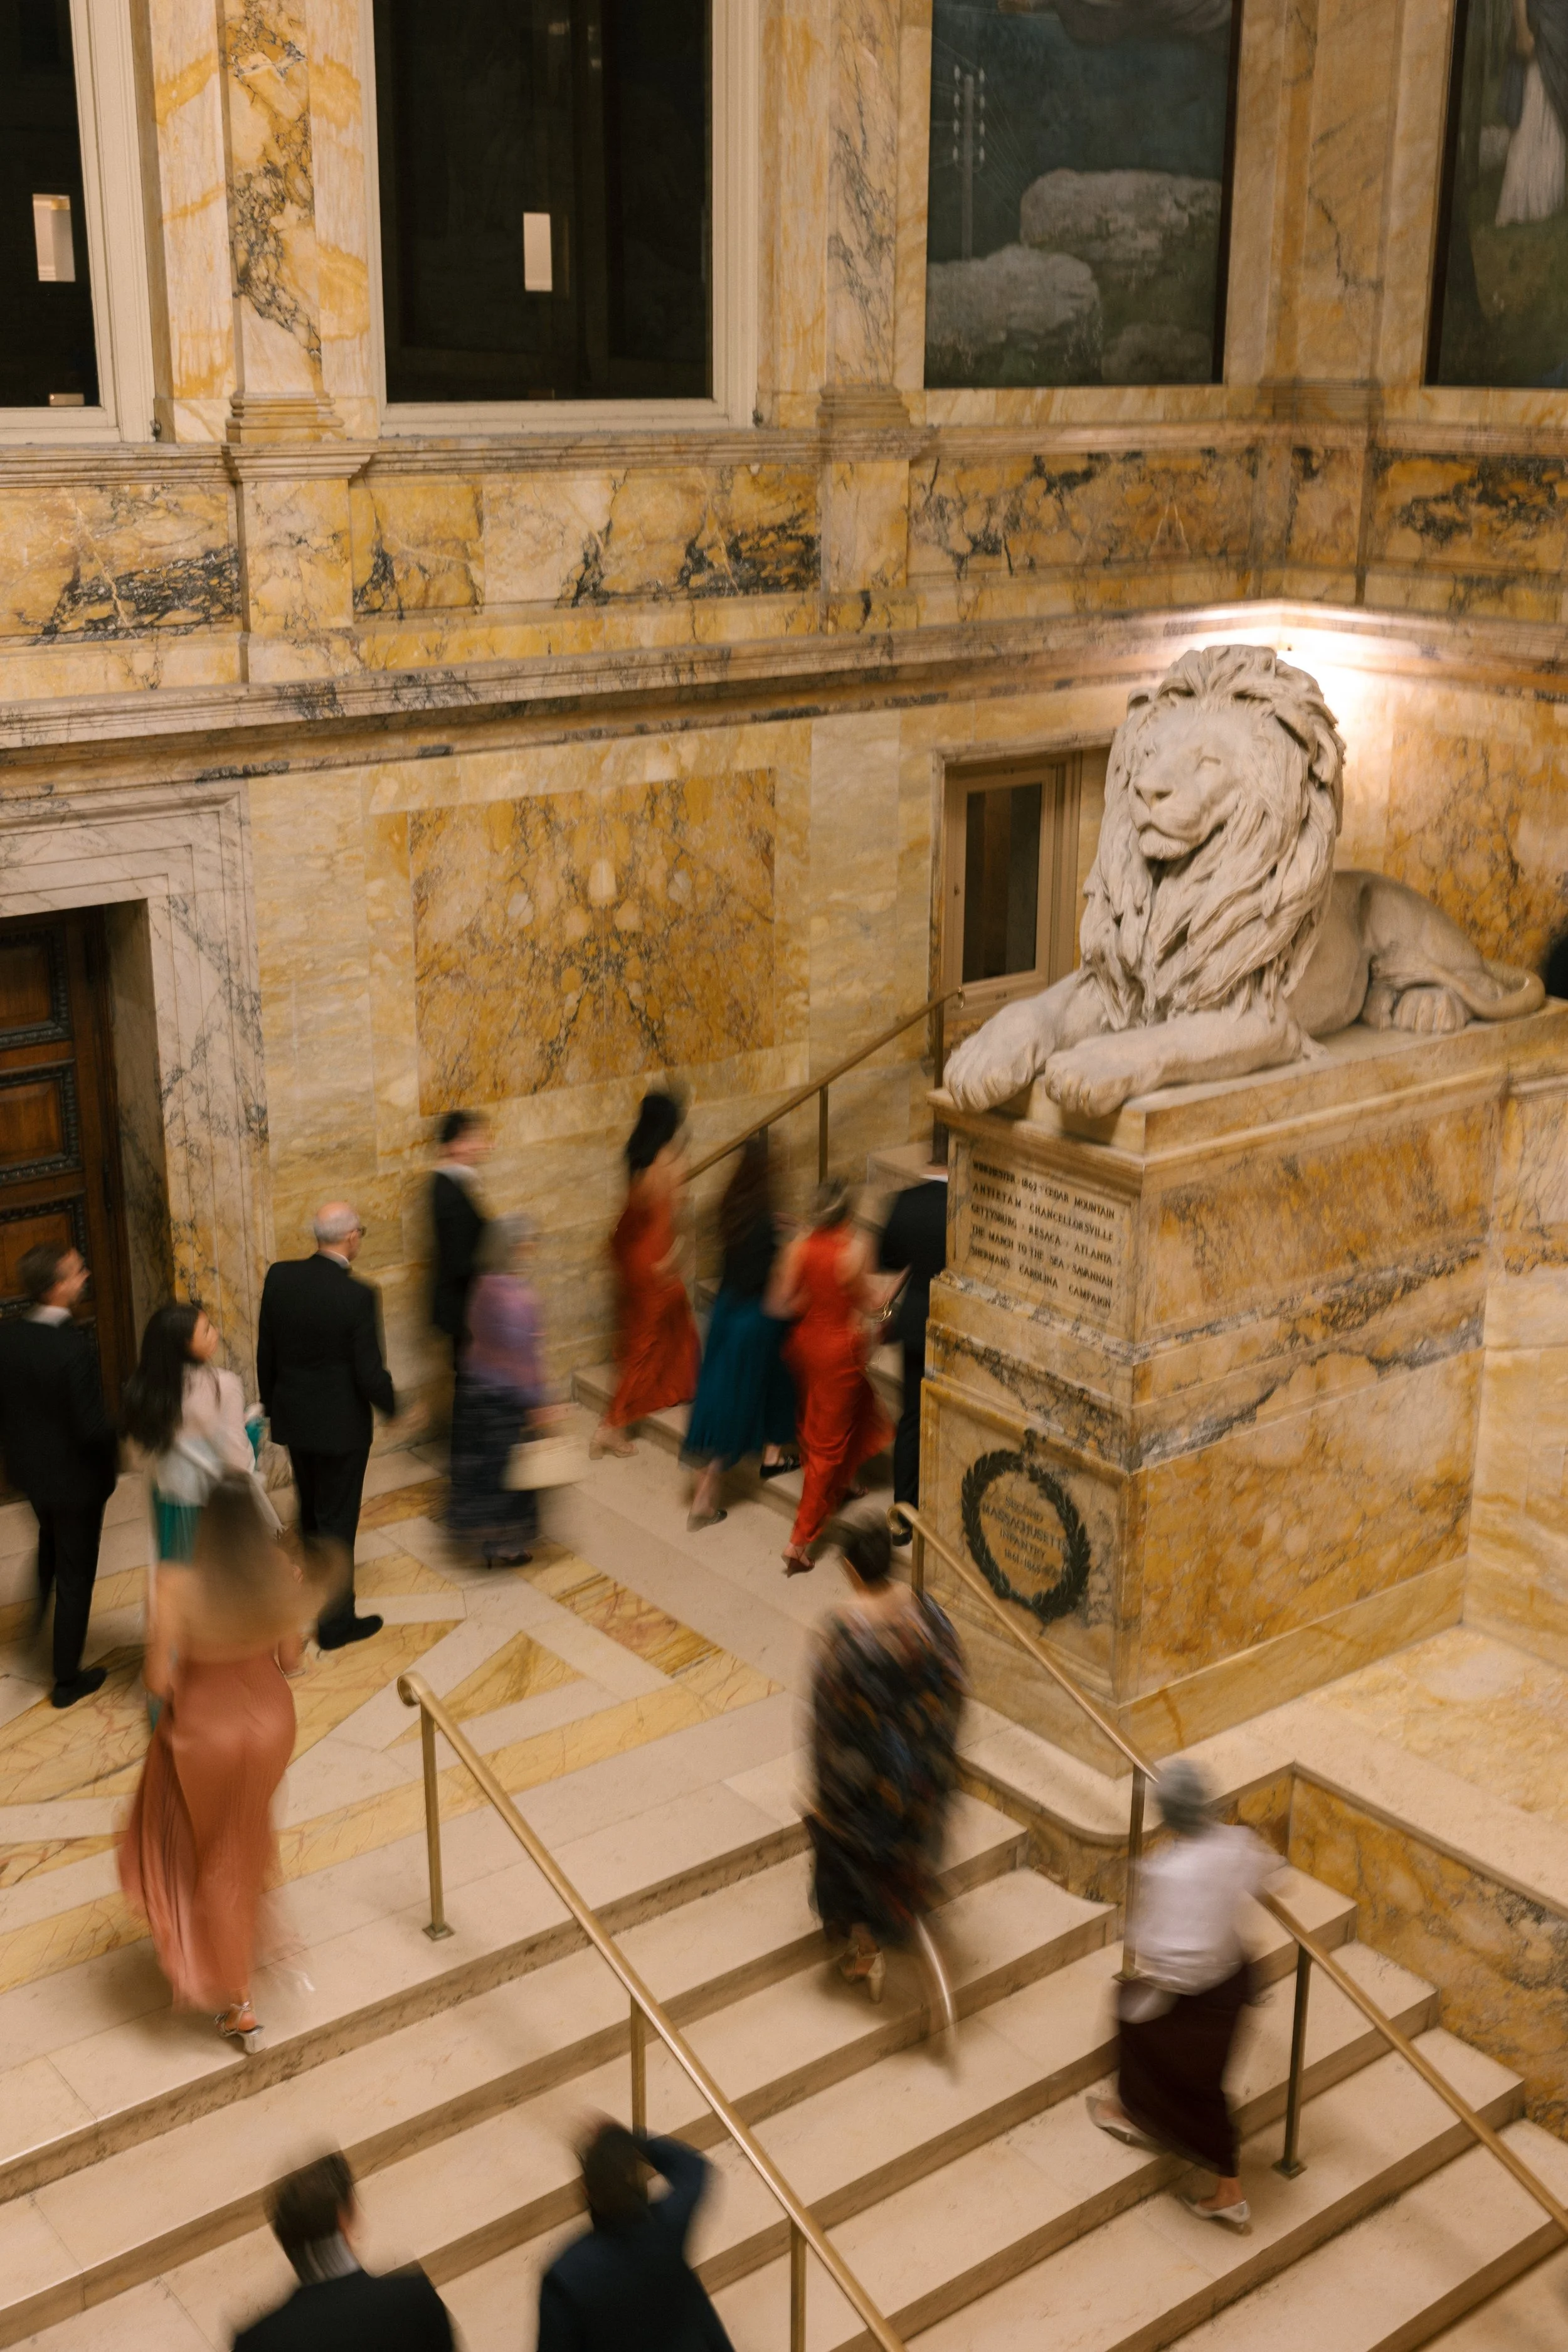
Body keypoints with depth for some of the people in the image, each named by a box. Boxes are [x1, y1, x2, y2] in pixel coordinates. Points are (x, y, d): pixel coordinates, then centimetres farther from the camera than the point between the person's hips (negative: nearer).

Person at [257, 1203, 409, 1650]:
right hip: (340, 1425, -6)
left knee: (311, 1509, 25)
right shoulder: (357, 1297, -24)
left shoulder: (280, 1277, -8)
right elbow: (370, 1373, -19)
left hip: (292, 1418, 6)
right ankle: (335, 1621, 18)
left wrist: (271, 1403, 17)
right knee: (337, 1521, 8)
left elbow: (266, 1351, 2)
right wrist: (396, 1411, 0)